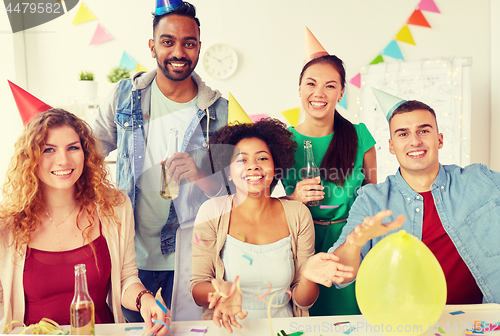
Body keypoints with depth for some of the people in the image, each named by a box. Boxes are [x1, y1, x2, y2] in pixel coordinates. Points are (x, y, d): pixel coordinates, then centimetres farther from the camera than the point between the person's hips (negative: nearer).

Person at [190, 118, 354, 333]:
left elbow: (302, 302, 2)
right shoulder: (213, 212, -4)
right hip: (229, 329, -1)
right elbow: (197, 287, -3)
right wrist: (223, 289, -23)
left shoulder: (298, 214, 0)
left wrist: (308, 276, -18)